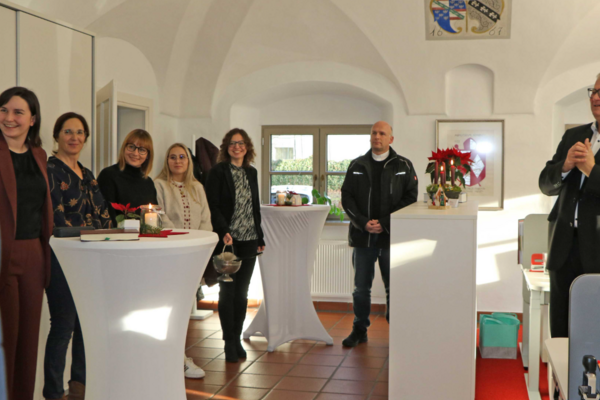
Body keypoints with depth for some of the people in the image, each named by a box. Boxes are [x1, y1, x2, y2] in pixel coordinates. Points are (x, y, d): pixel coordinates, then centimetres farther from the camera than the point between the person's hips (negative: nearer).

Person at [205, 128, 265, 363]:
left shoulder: (251, 173, 14)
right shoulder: (218, 172, -3)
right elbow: (213, 206, -9)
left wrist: (260, 238, 16)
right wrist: (224, 232, -22)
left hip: (248, 241, 5)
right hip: (227, 241, -5)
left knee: (242, 293, 8)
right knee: (227, 292, -1)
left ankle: (237, 339, 19)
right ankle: (229, 342, 9)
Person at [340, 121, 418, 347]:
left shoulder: (403, 166, 4)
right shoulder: (357, 166, 10)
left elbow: (410, 198, -3)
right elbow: (346, 197, 5)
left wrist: (384, 223, -12)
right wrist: (363, 223, -10)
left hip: (391, 237, -2)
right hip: (362, 236, 2)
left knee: (394, 288, 2)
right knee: (361, 288, 9)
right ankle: (359, 331, 22)